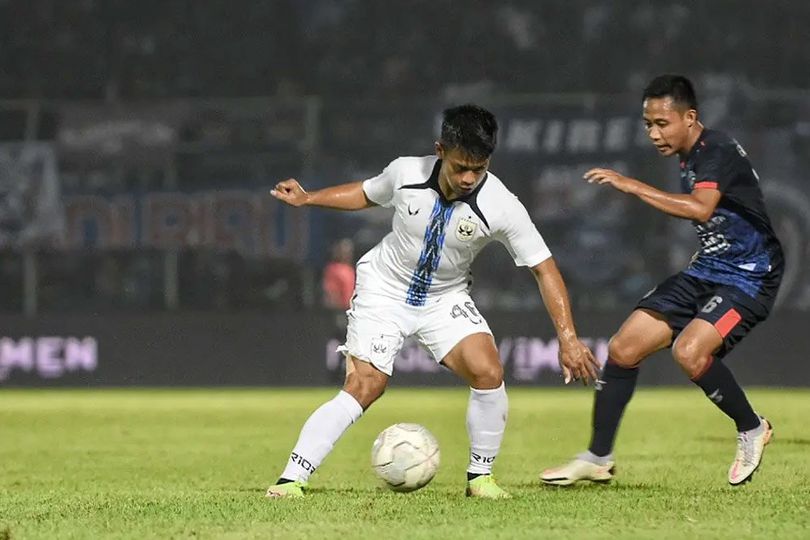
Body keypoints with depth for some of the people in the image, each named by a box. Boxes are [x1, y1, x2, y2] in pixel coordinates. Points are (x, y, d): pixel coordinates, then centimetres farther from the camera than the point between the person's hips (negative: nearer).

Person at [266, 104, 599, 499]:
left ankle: (480, 476, -1)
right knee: (363, 388, -17)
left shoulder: (501, 206, -23)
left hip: (446, 299, 1)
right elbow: (366, 193, 6)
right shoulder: (405, 173, -19)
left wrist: (568, 338, -23)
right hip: (384, 288, -1)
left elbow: (544, 268, -17)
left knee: (488, 373, -21)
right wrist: (308, 199, 1)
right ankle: (291, 479, -13)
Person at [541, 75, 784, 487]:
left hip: (749, 277, -9)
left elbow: (701, 208, -39)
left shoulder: (718, 151, -20)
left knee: (689, 351, -30)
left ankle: (752, 430, -3)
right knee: (623, 348, 0)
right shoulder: (689, 157, 9)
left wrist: (633, 186, -37)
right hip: (706, 270, 9)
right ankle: (597, 459, 11)